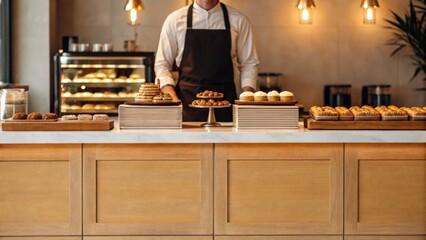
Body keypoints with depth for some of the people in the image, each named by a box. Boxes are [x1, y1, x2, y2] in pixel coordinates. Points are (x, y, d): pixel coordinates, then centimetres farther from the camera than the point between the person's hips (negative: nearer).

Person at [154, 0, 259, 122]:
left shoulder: (238, 20, 6)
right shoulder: (174, 20, 5)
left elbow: (248, 64, 9)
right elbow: (162, 64, 5)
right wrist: (173, 99, -11)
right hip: (186, 101, 0)